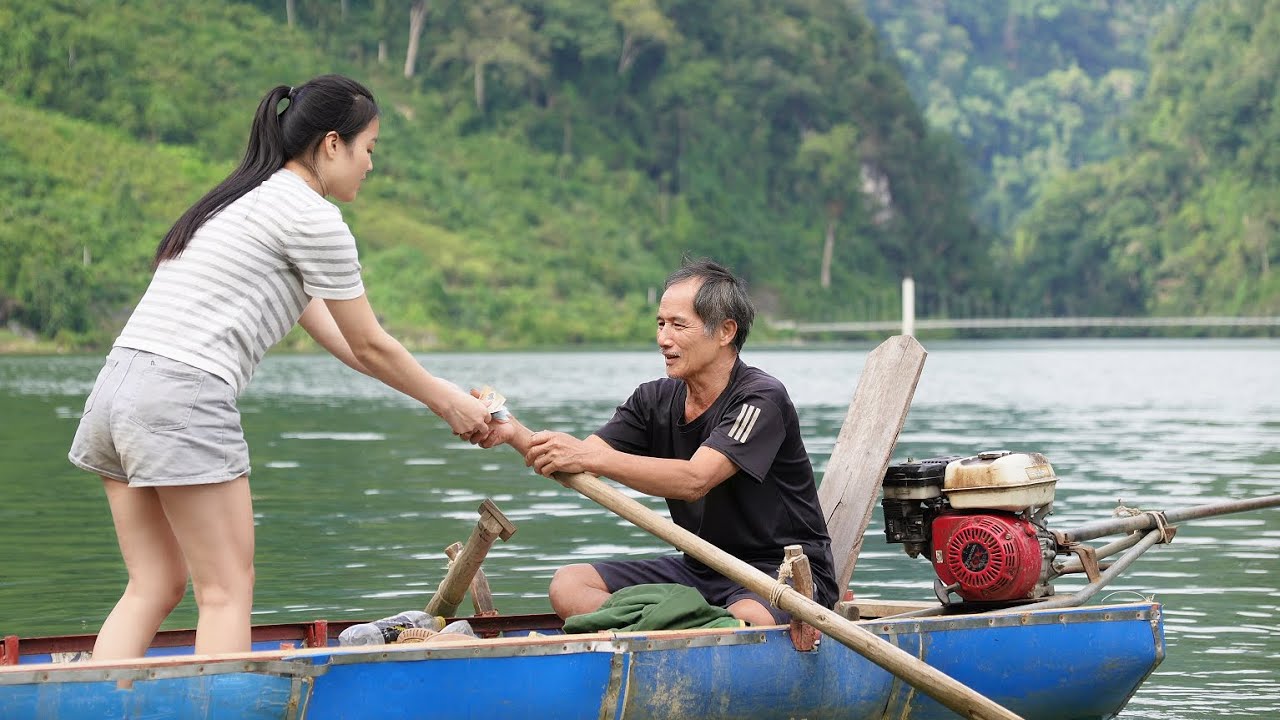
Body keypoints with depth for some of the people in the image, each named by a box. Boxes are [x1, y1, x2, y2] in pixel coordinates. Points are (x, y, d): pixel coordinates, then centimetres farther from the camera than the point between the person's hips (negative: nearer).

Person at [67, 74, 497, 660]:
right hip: (182, 398, -9)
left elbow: (326, 328, 25)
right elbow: (370, 347, 2)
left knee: (154, 588, 10)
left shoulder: (249, 199, 25)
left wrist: (441, 394, 25)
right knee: (227, 591, -3)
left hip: (118, 388, 9)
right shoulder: (312, 216, -4)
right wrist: (447, 402, 17)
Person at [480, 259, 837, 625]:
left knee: (746, 619, -42)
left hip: (786, 570, -7)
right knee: (569, 585, -10)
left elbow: (694, 480, -30)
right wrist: (514, 433, -25)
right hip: (701, 568, 7)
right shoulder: (656, 400, 5)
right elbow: (576, 465, -6)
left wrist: (588, 456, -36)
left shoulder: (761, 398, -17)